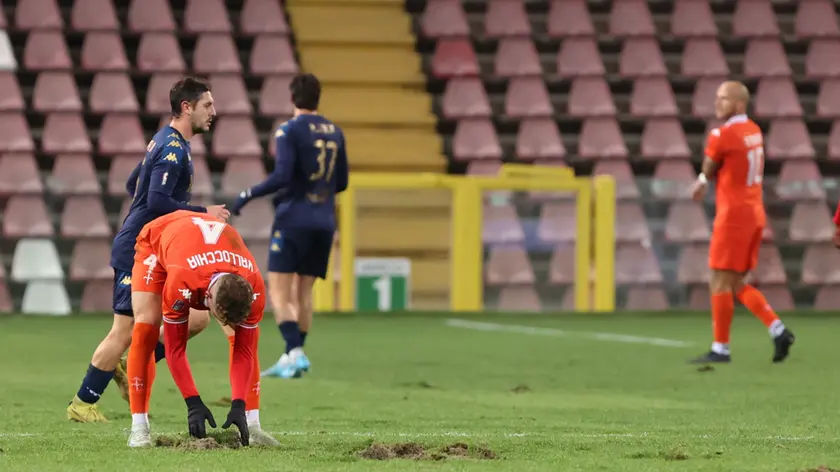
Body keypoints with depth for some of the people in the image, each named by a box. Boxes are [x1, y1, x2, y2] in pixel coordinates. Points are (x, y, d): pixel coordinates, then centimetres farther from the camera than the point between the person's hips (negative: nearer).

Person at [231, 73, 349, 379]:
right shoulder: (334, 133, 10)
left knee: (279, 290, -4)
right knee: (303, 292, 12)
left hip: (294, 218, -6)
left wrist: (247, 196, -7)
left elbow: (282, 177, -19)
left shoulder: (289, 131, -9)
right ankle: (292, 359, 11)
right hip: (324, 221, 6)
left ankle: (295, 352, -20)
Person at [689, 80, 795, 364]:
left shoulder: (722, 136, -15)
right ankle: (777, 330, 1)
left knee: (720, 284, -3)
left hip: (734, 214, -9)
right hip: (755, 213, 9)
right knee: (737, 285, 13)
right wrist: (704, 181, 11)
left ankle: (721, 349, -1)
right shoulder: (754, 131, 13)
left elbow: (708, 170, -1)